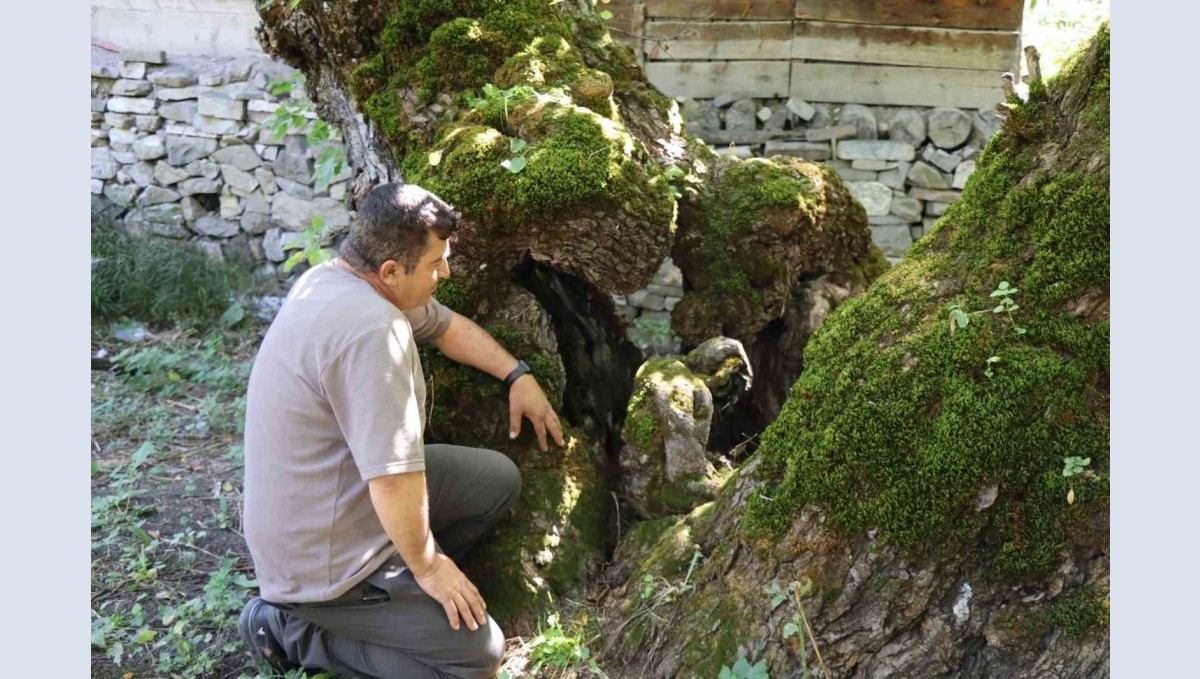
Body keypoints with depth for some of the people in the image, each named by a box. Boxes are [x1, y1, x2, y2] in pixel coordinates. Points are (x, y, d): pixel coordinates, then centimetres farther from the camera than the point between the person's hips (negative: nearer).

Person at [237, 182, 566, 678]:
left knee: (498, 480, 10)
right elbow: (395, 480, -32)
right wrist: (428, 564, -16)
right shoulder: (371, 330, -33)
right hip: (319, 558, -9)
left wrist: (517, 375, 11)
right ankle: (296, 628, 3)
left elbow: (446, 326, 16)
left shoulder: (338, 278, -1)